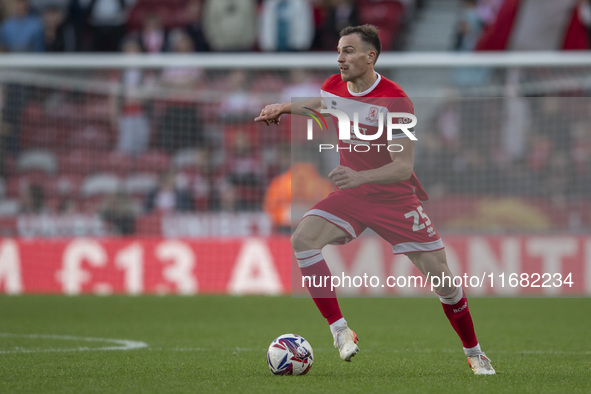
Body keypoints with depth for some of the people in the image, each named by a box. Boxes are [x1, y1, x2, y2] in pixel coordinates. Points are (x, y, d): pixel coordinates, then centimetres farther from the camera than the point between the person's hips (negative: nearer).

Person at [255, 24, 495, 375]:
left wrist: (360, 177, -40)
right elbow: (319, 104, 24)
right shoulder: (336, 86, -4)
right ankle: (340, 331, -21)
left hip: (396, 198, -4)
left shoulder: (395, 101, -22)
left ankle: (475, 353, 18)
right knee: (303, 238, -24)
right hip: (352, 194, 5)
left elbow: (404, 167, -26)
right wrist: (282, 108, 10)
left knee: (444, 282, -6)